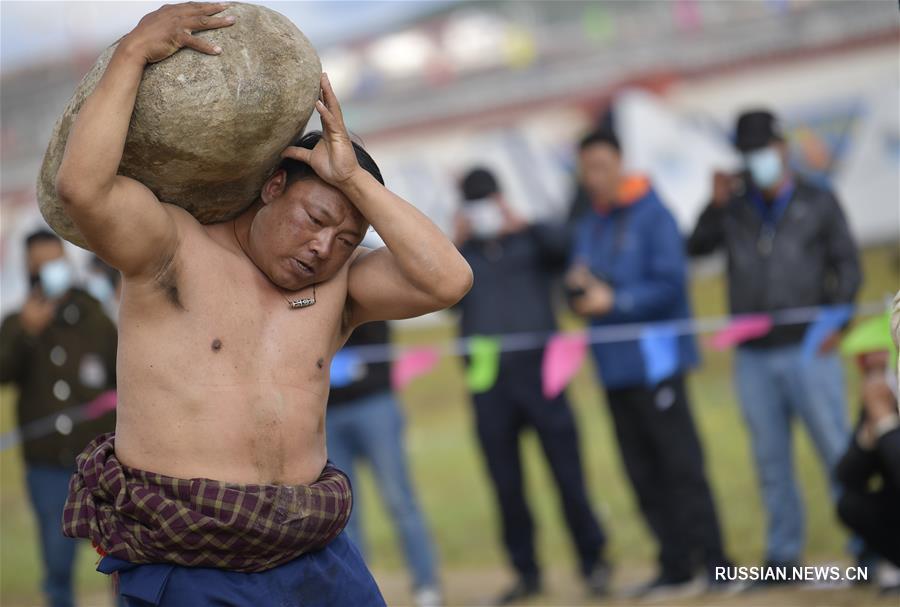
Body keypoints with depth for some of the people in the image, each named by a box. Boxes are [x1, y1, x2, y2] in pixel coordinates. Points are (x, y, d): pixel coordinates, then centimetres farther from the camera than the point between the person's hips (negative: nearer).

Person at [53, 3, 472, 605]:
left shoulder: (339, 281, 8)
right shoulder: (174, 247, -3)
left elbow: (448, 279, -9)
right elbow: (81, 185, -22)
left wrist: (353, 177, -7)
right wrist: (133, 53, -16)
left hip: (313, 554, 5)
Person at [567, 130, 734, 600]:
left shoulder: (652, 215, -4)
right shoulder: (588, 226, 16)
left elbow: (670, 284, -11)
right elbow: (580, 293, 17)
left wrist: (615, 300, -15)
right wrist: (578, 288, -4)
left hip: (655, 360, -7)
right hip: (614, 365, 7)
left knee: (681, 467, -9)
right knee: (642, 473, 7)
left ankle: (711, 564, -7)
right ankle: (675, 567, 12)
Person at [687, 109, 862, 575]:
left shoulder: (817, 203, 7)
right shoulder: (734, 208, 11)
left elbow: (847, 265, 4)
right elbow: (694, 247, 5)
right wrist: (716, 205, -5)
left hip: (809, 349, -3)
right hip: (753, 357, 3)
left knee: (836, 449, -6)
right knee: (771, 459, 7)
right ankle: (783, 553, 14)